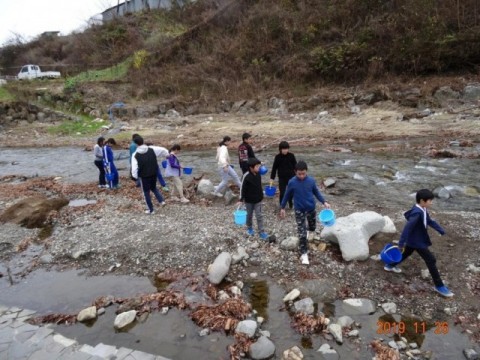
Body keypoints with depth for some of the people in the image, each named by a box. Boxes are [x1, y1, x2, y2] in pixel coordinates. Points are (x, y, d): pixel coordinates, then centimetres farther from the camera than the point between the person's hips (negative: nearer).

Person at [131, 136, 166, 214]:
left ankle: (151, 210, 17)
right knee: (153, 188, 26)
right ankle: (161, 200, 6)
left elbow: (134, 168, -16)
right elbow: (162, 149, 5)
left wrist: (135, 176, 0)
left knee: (146, 192, 11)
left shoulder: (135, 155, -13)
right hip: (154, 174, 4)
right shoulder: (152, 149, -4)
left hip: (144, 176, -4)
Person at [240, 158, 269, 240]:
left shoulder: (258, 175, -3)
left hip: (258, 200, 4)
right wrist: (241, 199, -13)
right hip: (249, 200, -4)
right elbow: (243, 188, -15)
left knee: (259, 216, 2)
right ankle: (249, 228, 37)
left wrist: (261, 196, 17)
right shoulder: (246, 176, -21)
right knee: (249, 215, 15)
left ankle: (261, 232, 7)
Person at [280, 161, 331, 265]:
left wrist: (324, 202, -4)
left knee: (312, 226, 26)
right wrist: (282, 208, 4)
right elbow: (287, 195, -2)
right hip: (299, 210, -2)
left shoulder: (311, 181, -11)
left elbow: (316, 192, 4)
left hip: (311, 208, 3)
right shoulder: (292, 182, -16)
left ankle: (310, 231, 62)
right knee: (302, 233, -5)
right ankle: (304, 254, 7)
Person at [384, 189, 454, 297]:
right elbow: (408, 227, -33)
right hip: (417, 242, -10)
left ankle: (390, 266, 46)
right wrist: (401, 243, -32)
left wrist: (442, 231, 14)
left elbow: (430, 221, 15)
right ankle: (439, 286, 9)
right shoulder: (417, 213, -32)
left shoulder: (423, 210, -1)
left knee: (406, 253, 27)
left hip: (413, 240, 10)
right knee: (431, 260, -2)